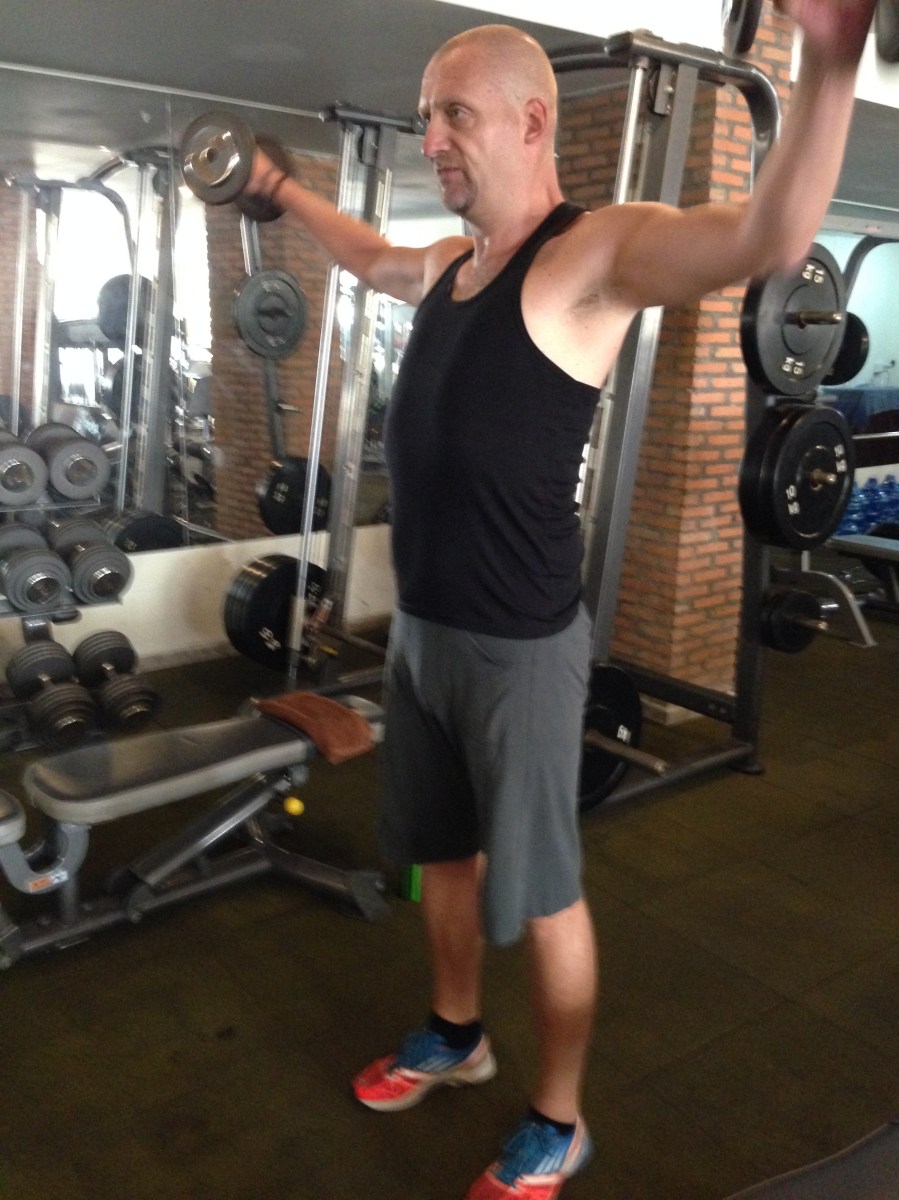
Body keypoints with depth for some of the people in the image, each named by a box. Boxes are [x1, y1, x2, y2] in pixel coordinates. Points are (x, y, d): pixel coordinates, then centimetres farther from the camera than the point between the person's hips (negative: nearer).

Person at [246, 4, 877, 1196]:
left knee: (540, 893, 8)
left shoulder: (596, 253, -15)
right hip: (420, 626, 8)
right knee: (441, 852, 23)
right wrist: (277, 183, 46)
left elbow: (770, 236, -33)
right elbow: (367, 254, 34)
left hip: (517, 645, -8)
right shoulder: (449, 264, 10)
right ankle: (455, 1035, 46)